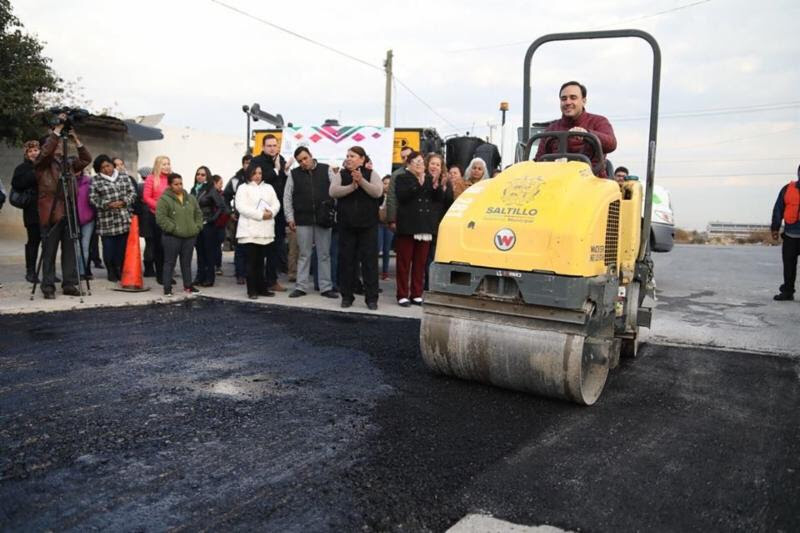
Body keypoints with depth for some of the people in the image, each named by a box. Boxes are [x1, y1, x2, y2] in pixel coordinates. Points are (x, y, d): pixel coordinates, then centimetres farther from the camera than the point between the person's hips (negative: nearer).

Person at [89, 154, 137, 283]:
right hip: (106, 220, -2)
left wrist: (123, 202, -8)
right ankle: (111, 271, 16)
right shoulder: (96, 181, 1)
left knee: (122, 247, 5)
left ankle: (120, 270, 18)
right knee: (109, 247, 0)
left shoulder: (123, 177, 10)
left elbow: (132, 192, 9)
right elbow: (93, 198, -2)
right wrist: (108, 204, -14)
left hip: (124, 219, 2)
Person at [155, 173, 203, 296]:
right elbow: (160, 218, -13)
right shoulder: (164, 199, -7)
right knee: (170, 262, 2)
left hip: (189, 236, 5)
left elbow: (198, 214, 17)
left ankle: (188, 285, 23)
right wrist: (174, 228, -16)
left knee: (187, 262, 13)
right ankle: (167, 287, 8)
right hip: (172, 237, -5)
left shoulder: (191, 198, 11)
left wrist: (197, 227, 4)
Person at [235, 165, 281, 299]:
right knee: (252, 262, -2)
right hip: (250, 231, -4)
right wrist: (261, 215, -16)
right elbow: (241, 207, -12)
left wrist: (271, 212, -14)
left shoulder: (268, 188, 17)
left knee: (260, 261, 11)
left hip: (265, 231, 5)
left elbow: (276, 203, 9)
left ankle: (261, 288, 17)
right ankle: (252, 290, 3)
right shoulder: (243, 188, 0)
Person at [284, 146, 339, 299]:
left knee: (324, 254, 5)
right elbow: (287, 197, 6)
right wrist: (290, 218, 0)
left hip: (323, 219, 0)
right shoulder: (294, 174, 6)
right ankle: (301, 287, 14)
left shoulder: (326, 170, 4)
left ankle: (326, 287, 12)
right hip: (303, 219, 0)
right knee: (304, 255, 7)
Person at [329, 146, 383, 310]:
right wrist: (352, 186, -21)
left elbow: (377, 192, -13)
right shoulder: (340, 175, 6)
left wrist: (361, 181, -22)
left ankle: (371, 298, 7)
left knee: (370, 260, 0)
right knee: (346, 260, 6)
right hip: (346, 224, 2)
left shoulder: (371, 174, 3)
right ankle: (346, 296, 16)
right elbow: (333, 192, -11)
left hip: (368, 225, -1)